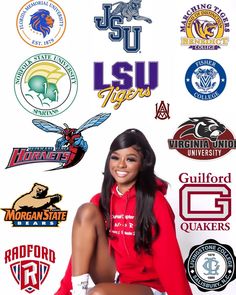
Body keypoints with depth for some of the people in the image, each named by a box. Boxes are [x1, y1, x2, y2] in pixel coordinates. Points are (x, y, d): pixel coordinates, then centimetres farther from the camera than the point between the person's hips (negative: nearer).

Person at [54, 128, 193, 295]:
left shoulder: (155, 202, -11)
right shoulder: (101, 201, 3)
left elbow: (170, 258, -15)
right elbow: (81, 250, 2)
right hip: (111, 278, 5)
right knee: (87, 211, -14)